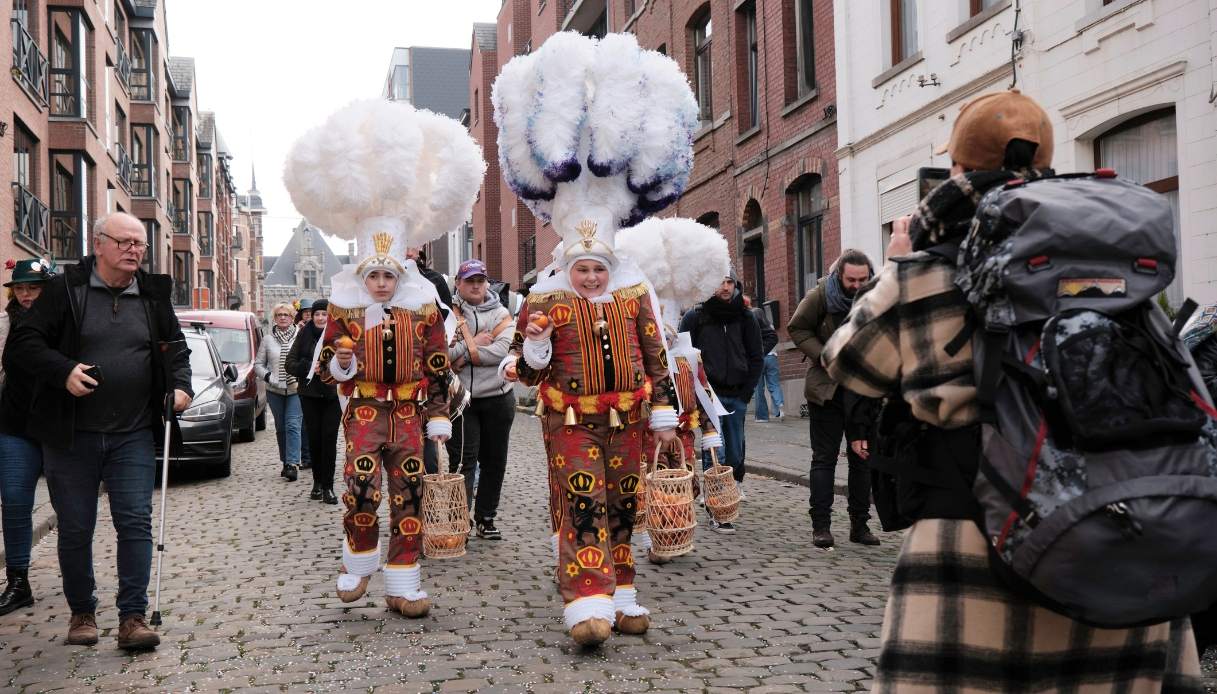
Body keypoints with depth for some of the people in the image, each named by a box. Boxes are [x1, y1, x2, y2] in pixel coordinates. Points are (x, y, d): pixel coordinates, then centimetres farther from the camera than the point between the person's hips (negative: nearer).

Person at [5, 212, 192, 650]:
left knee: (135, 522, -5)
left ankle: (132, 617, 0)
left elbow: (175, 348, 17)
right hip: (70, 434, -2)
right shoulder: (64, 290, -2)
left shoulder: (154, 297, 8)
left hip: (133, 435, 2)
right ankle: (82, 613, 24)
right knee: (75, 528, 8)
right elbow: (23, 344, -4)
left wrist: (180, 385, -1)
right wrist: (63, 370, -21)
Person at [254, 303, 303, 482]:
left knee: (293, 425, -12)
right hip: (275, 390, 3)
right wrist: (268, 377, -5)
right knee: (280, 427, 10)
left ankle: (293, 463, -16)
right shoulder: (268, 340, 7)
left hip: (296, 389, -3)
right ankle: (286, 462, 20)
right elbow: (258, 363, 11)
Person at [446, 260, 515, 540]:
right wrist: (475, 343, -13)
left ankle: (485, 519, 21)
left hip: (497, 398, 3)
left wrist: (465, 353, -13)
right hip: (461, 399, -3)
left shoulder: (501, 314, 6)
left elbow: (501, 351, -11)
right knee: (463, 460, -7)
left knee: (494, 461, 9)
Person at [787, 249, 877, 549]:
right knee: (825, 457, 1)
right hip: (827, 387, -3)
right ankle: (821, 526, 5)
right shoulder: (821, 294, -10)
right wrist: (824, 357, -14)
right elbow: (797, 328, -2)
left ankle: (859, 524, 18)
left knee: (863, 457, 8)